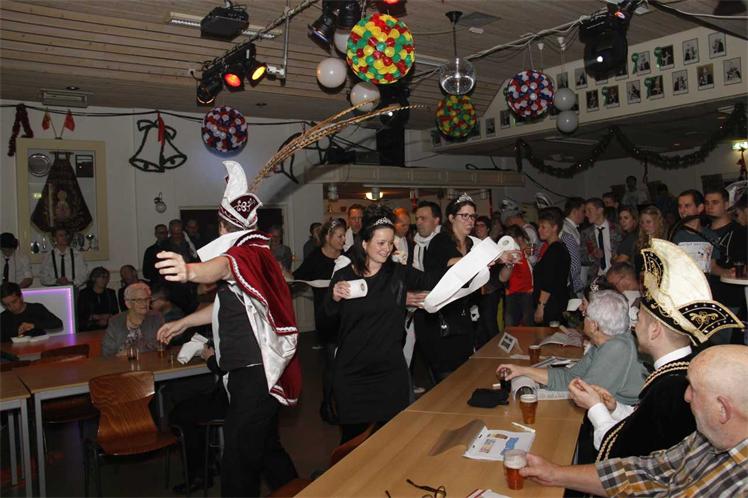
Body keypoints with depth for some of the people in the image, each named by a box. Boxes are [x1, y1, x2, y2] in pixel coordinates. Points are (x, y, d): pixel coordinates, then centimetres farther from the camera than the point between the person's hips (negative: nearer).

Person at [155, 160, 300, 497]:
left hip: (254, 375, -11)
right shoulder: (254, 254, 16)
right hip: (256, 371, 11)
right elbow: (227, 303, 27)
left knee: (238, 463, -8)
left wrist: (191, 271, -62)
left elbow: (223, 266, -42)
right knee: (265, 447, 22)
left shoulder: (245, 253, -16)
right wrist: (182, 323, 30)